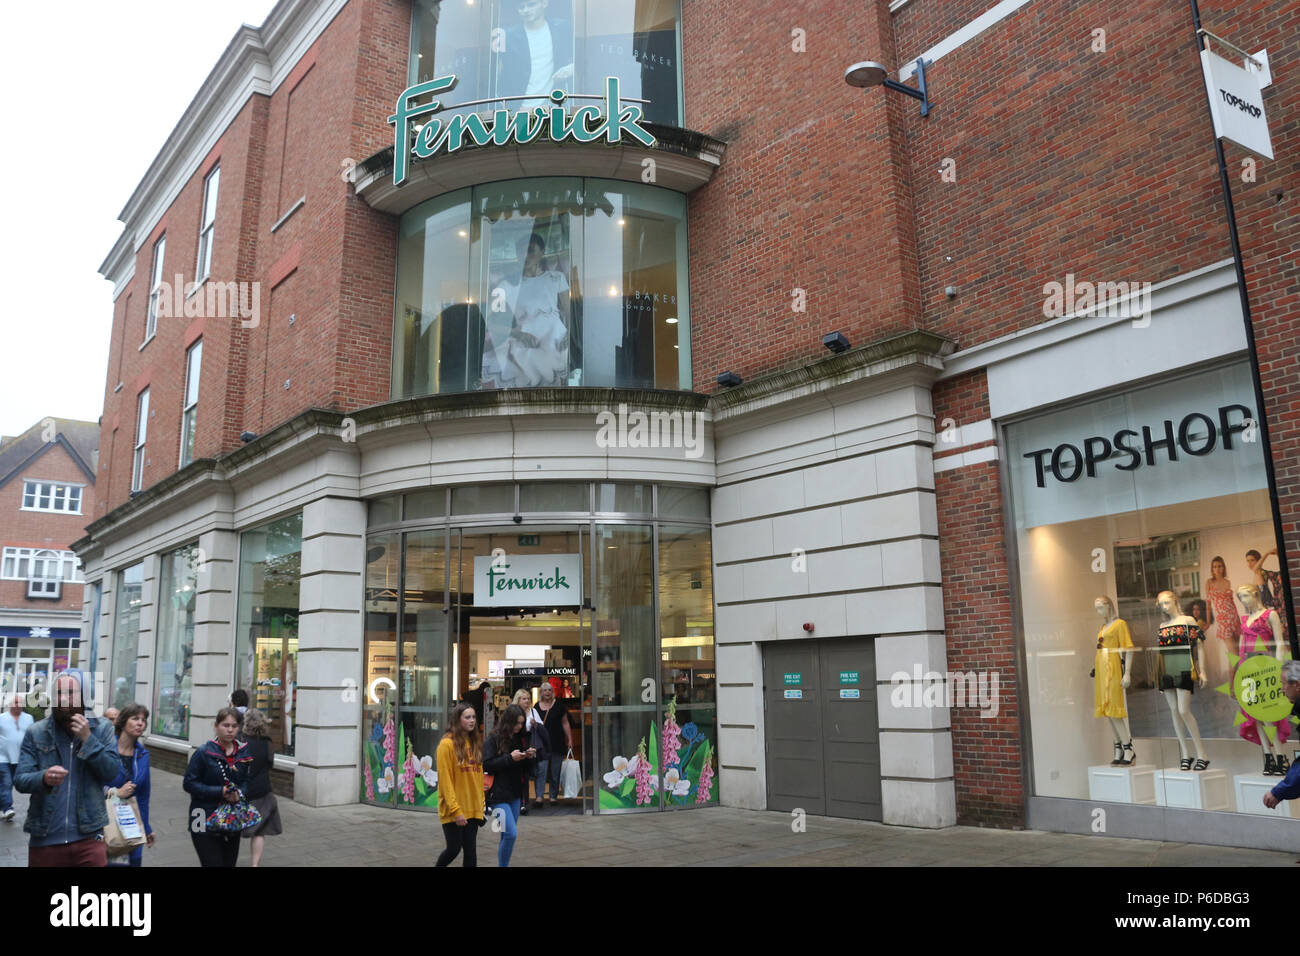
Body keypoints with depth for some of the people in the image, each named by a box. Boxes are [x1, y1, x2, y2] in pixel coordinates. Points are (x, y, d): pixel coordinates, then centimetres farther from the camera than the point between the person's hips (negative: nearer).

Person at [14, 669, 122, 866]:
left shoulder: (102, 729, 1)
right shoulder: (35, 733, 0)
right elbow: (20, 780, -4)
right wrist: (44, 778, -26)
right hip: (44, 839, 0)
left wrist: (88, 739, -15)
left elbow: (112, 773, -6)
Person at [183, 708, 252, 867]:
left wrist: (239, 793, -11)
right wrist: (220, 792, -19)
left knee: (229, 862, 12)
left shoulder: (244, 752, 4)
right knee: (213, 863, -9)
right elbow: (189, 784, -9)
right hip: (205, 822, -5)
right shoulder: (204, 752, -10)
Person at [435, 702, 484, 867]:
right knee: (454, 849, 2)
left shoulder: (476, 742, 9)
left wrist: (481, 804, 6)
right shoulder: (447, 744, -10)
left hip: (473, 809, 5)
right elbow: (445, 779, -13)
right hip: (453, 810, -5)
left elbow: (479, 776, 11)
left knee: (470, 850, 6)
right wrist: (456, 810, -17)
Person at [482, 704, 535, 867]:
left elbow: (528, 770, 17)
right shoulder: (493, 740, -8)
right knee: (510, 834, -13)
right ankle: (503, 864, 2)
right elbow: (486, 765, -16)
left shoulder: (521, 739, 11)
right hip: (499, 795, -6)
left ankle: (502, 864, 22)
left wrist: (530, 757, -4)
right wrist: (510, 758, -20)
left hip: (516, 795, 6)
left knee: (507, 835, 11)